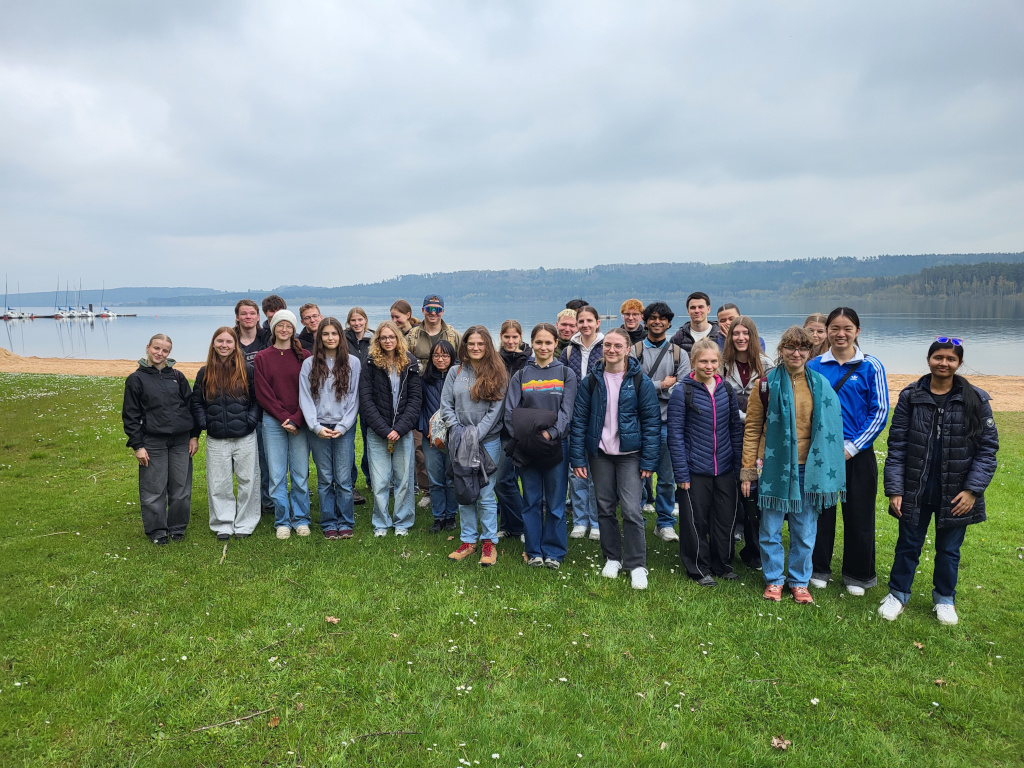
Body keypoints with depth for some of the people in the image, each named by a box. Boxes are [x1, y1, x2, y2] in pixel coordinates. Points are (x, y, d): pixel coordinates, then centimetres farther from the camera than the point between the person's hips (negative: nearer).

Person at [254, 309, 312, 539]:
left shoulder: (304, 356, 4)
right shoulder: (262, 358, 6)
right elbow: (263, 393, 0)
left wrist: (296, 419, -10)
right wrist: (283, 417, -9)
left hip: (300, 422, 0)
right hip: (273, 422, 0)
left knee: (301, 473, 4)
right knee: (277, 474, 4)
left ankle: (301, 519, 17)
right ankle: (282, 521, 15)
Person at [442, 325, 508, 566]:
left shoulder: (497, 374, 1)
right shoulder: (455, 372, 6)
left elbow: (495, 410, -5)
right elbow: (445, 405, 4)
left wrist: (477, 434, -13)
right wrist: (459, 430, -8)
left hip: (488, 440, -2)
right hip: (460, 441, 3)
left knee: (485, 494, -1)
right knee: (464, 493, 9)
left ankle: (489, 542, 11)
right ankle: (468, 540, 20)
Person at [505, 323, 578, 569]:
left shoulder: (566, 374, 5)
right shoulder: (520, 375, 8)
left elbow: (566, 411, -4)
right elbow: (510, 411, 2)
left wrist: (550, 433, -18)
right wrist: (521, 436, -13)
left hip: (556, 445, -1)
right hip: (527, 447, 1)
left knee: (555, 501, 4)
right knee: (531, 500, 8)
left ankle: (554, 552, 17)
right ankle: (533, 552, 19)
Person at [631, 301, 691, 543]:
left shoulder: (679, 354, 9)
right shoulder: (634, 351, 3)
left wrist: (649, 388, -11)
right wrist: (662, 384, -8)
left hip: (667, 423, 1)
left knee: (667, 477, 7)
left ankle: (665, 523, 21)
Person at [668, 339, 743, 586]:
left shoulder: (727, 389, 5)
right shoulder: (683, 392, -8)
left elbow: (736, 428, 11)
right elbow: (675, 434, -8)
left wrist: (738, 463, 7)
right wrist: (681, 473, -11)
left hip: (725, 469, 4)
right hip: (696, 470, -4)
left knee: (726, 519, 13)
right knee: (696, 521, 6)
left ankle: (722, 565, 32)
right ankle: (699, 569, 24)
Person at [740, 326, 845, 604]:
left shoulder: (820, 385, 4)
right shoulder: (768, 383, 0)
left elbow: (830, 429, 6)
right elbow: (752, 428, 1)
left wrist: (828, 472, 1)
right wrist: (748, 469, -3)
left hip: (807, 469, 1)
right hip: (773, 467, -1)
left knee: (805, 532, 11)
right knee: (770, 530, 8)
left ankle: (799, 581, 28)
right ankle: (773, 580, 25)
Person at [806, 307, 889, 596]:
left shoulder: (871, 367, -2)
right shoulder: (814, 366, 3)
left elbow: (880, 412, -4)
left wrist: (852, 447, -10)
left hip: (857, 453, -1)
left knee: (859, 515, 6)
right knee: (821, 510, 8)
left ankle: (857, 575, 23)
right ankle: (819, 569, 24)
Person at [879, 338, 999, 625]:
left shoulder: (976, 400, -3)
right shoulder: (910, 397, -3)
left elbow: (987, 448, -2)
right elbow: (897, 446, -2)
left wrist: (972, 489, -9)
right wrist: (894, 489, -7)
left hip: (956, 494, 0)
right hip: (915, 491, 0)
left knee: (949, 549, 16)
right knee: (908, 545, 12)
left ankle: (945, 599, 35)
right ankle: (898, 594, 29)